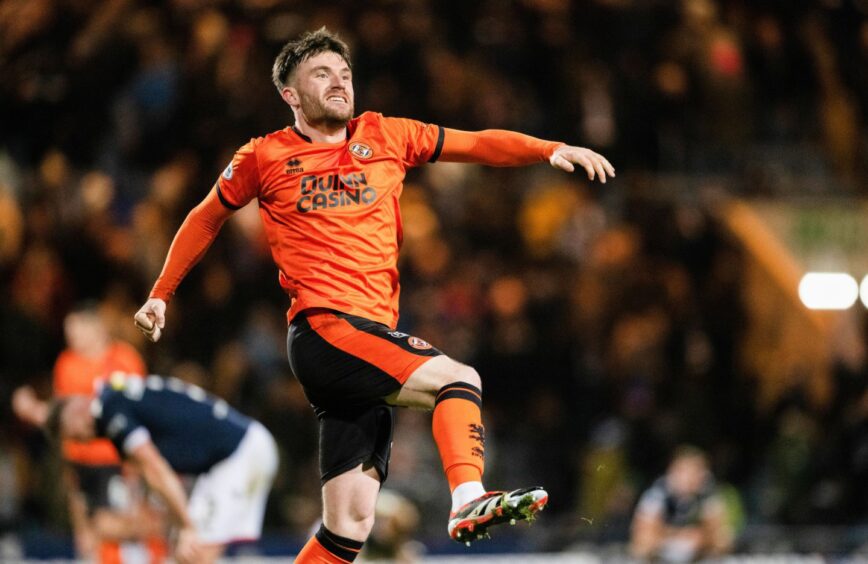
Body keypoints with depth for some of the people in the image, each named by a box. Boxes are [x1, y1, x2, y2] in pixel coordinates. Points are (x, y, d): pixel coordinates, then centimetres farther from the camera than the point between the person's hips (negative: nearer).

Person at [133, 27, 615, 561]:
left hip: (376, 335, 5)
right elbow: (206, 219, 23)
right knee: (459, 379, -28)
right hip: (322, 330, -5)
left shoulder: (386, 136, 16)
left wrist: (553, 150, -1)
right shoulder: (265, 157, 8)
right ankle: (469, 500, -46)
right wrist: (161, 294, 28)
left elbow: (477, 144, 14)